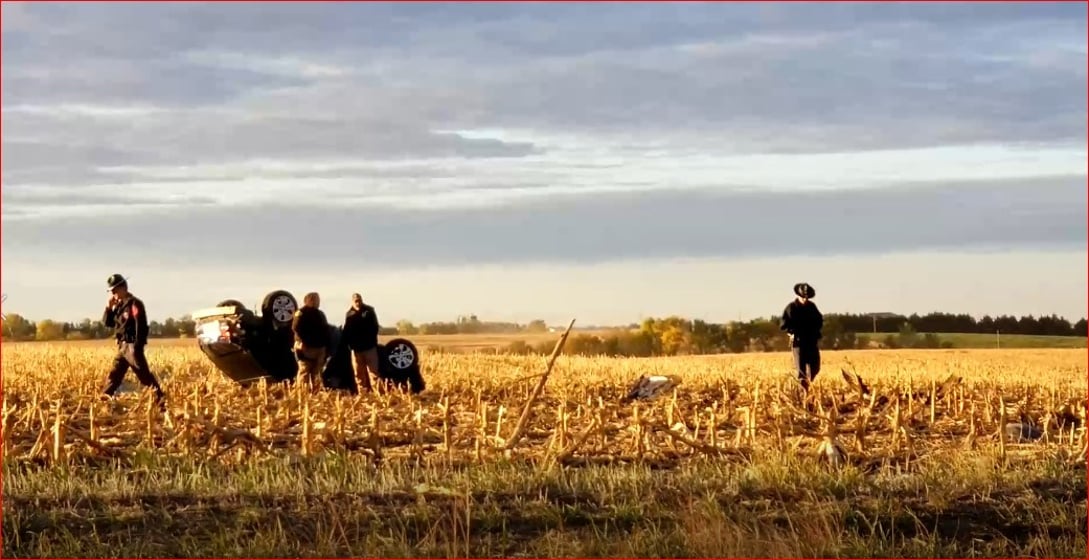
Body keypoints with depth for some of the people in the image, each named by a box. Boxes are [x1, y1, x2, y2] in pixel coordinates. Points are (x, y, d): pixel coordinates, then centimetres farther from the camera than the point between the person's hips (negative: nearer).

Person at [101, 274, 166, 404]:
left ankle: (161, 400, -6)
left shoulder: (134, 304, -13)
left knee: (144, 375, -9)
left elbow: (141, 327, -18)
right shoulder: (119, 305, 13)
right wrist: (109, 307, 1)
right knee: (114, 374, 10)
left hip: (132, 346, -9)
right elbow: (107, 323, 16)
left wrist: (137, 348, -22)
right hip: (122, 346, 9)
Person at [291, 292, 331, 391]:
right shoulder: (301, 313, -3)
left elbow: (326, 331, 20)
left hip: (319, 348, 7)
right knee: (304, 373, -9)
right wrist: (304, 341, -22)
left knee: (317, 375, 8)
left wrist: (327, 347, 12)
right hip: (306, 348, -7)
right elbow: (296, 328, -16)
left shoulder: (320, 314, 19)